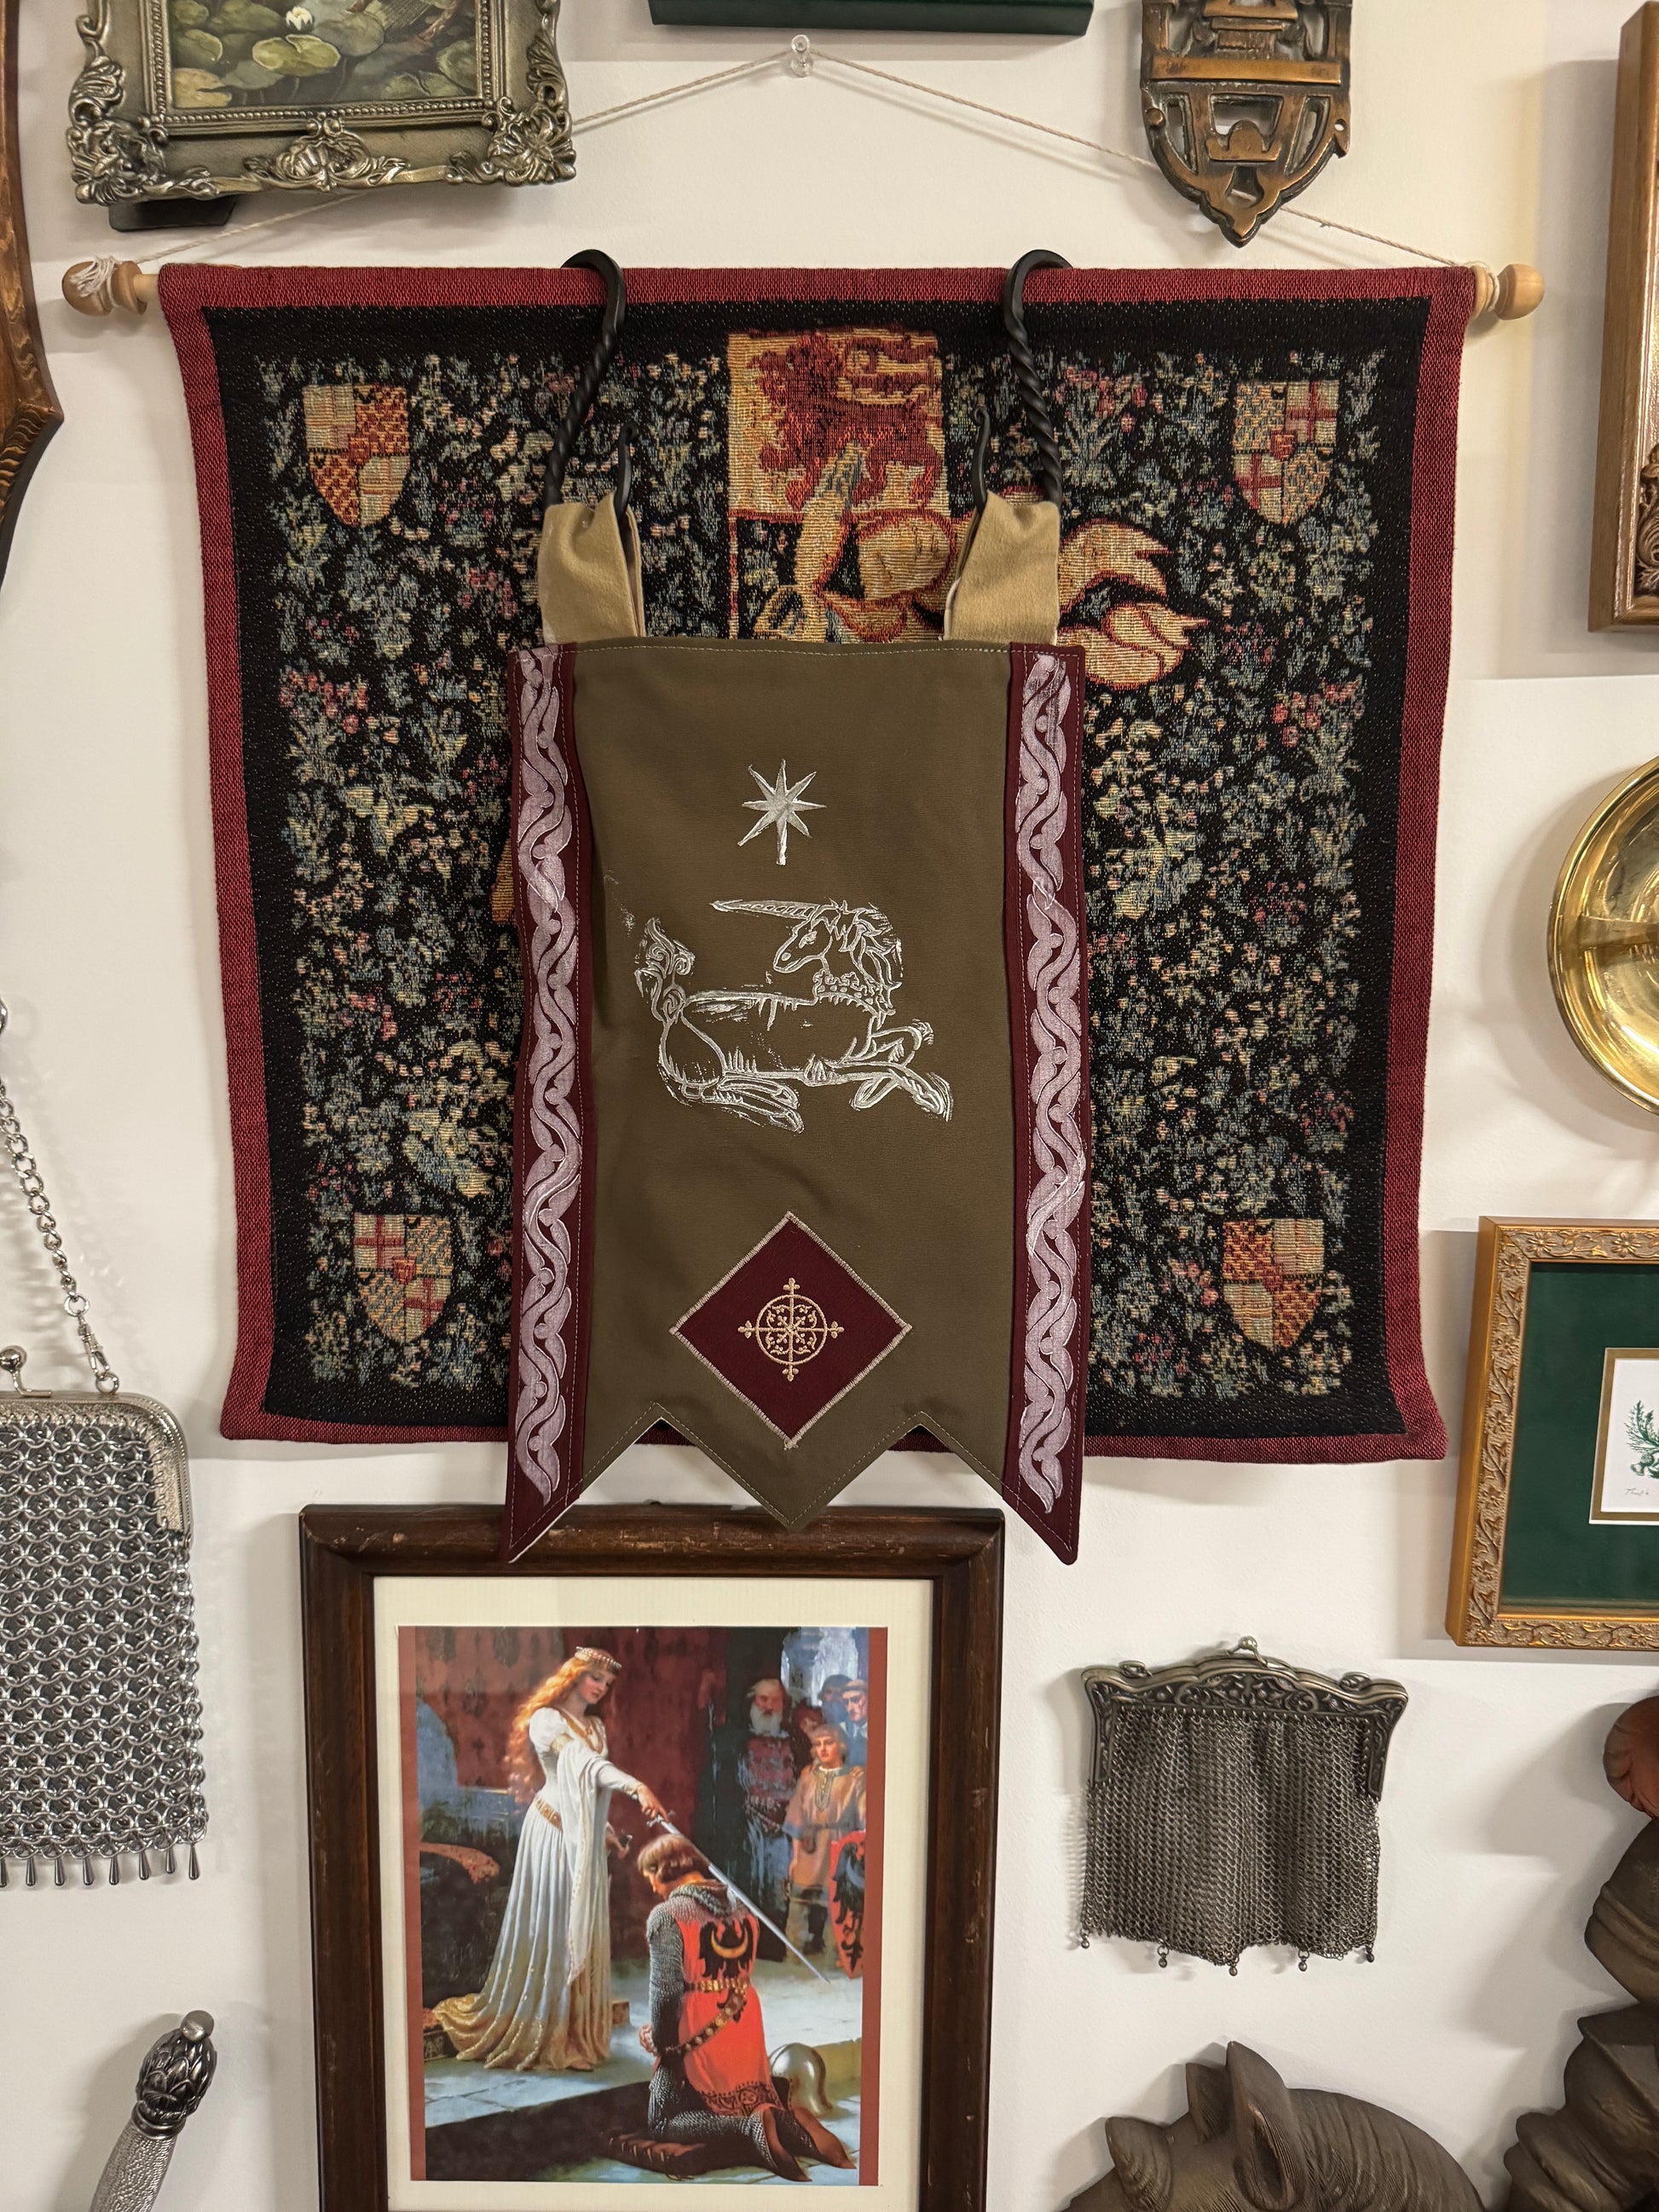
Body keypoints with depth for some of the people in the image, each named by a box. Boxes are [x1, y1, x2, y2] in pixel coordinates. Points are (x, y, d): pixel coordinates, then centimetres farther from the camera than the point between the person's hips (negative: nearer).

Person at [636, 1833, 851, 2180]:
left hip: (697, 2038, -6)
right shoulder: (739, 1906, 7)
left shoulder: (666, 1915, -12)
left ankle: (750, 2128, -16)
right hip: (747, 2032, 6)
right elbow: (744, 1974, 9)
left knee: (662, 2124, 8)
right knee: (753, 2105, 25)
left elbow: (666, 1989, -15)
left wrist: (659, 2040, 2)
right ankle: (789, 2123, -9)